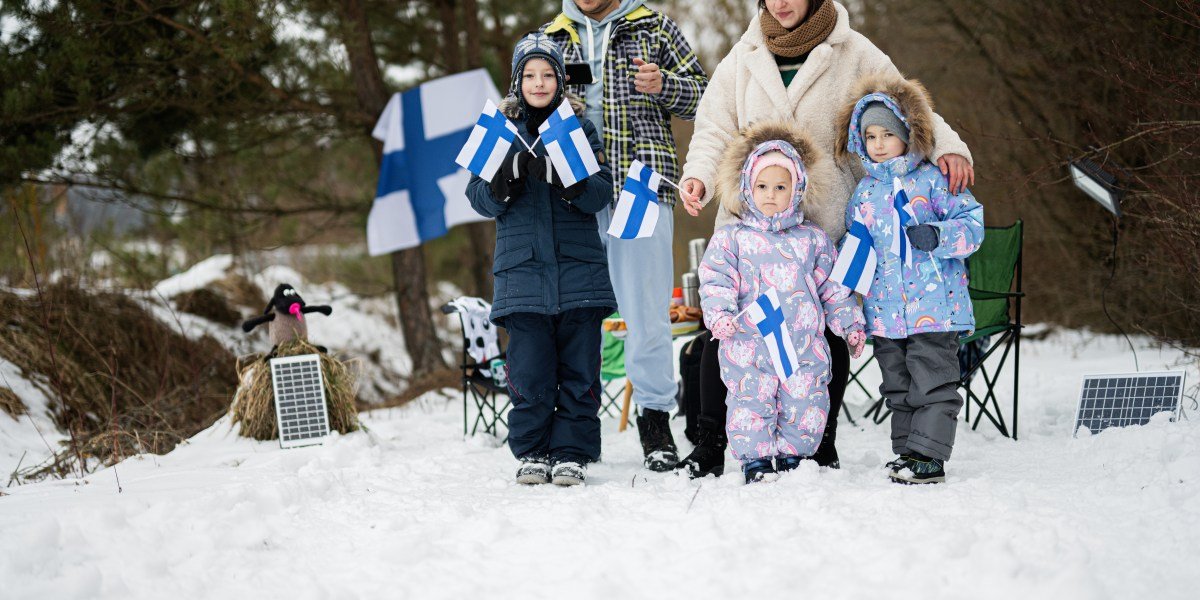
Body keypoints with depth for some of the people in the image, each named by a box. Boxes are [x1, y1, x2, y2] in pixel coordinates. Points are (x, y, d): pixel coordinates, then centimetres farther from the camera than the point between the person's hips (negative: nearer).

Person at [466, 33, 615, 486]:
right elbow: (481, 200, 4)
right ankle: (532, 452, 9)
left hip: (578, 266, 0)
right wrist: (512, 172, -16)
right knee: (529, 370, -3)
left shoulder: (579, 124, 8)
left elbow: (601, 193, -2)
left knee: (579, 368, 0)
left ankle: (572, 453, 8)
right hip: (522, 267, 0)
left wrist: (559, 175, -20)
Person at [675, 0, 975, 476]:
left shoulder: (853, 54, 2)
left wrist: (948, 147, -18)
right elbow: (715, 131, 10)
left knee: (826, 330, 3)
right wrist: (698, 177, -9)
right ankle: (714, 440, 10)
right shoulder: (743, 58, 9)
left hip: (825, 225, -1)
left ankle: (822, 443, 18)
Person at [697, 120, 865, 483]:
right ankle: (755, 460, 9)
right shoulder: (731, 239, 6)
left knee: (806, 405, 2)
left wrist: (850, 324, 12)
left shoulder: (812, 240, 12)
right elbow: (715, 280, -1)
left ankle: (792, 455, 17)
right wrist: (719, 314, -17)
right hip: (749, 345, -2)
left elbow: (833, 287, 16)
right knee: (751, 404, -2)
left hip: (804, 344, 2)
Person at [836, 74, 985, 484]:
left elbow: (971, 222, -7)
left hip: (934, 306, -6)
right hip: (885, 309, 6)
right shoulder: (865, 192, 13)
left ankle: (928, 455, -3)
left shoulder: (932, 180, -3)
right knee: (898, 387, 12)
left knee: (932, 383, -5)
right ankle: (907, 451, 20)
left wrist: (938, 236, -22)